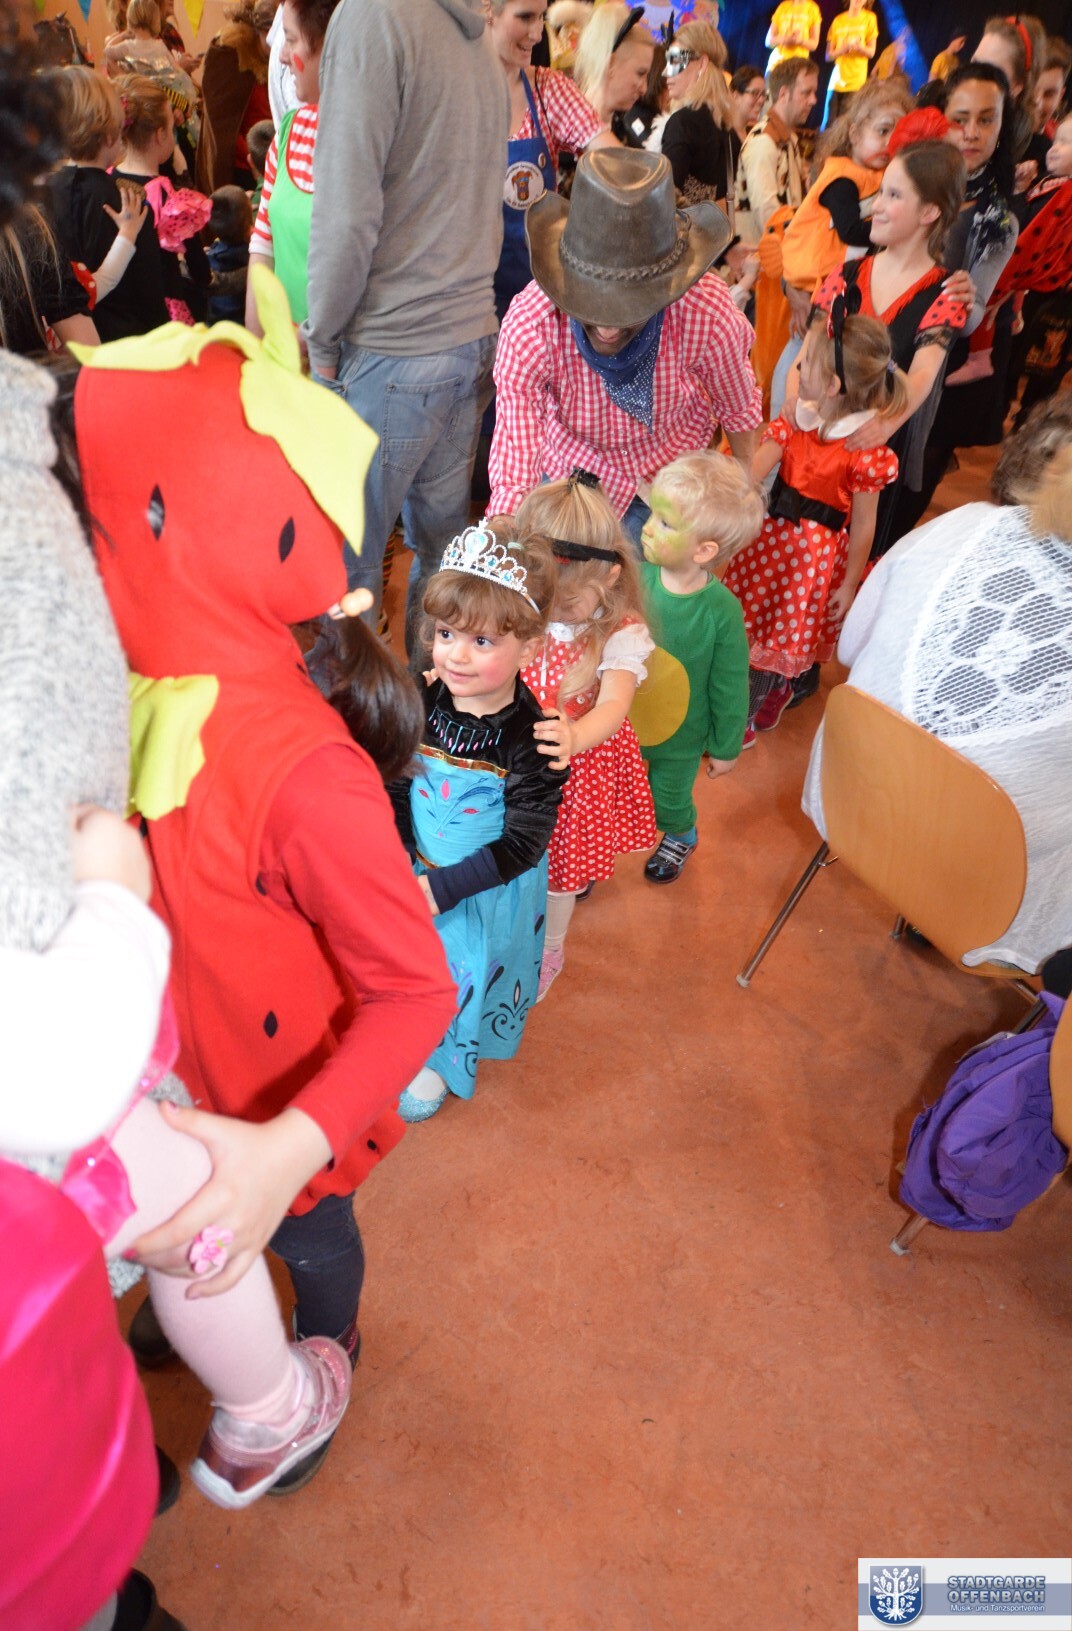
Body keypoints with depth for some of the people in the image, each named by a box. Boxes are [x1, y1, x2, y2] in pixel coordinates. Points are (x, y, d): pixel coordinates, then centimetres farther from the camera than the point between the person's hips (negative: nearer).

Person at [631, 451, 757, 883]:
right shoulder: (636, 578, -21)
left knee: (669, 800, 24)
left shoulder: (722, 610, -28)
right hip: (622, 721, 2)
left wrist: (726, 747, -4)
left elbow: (729, 687, -15)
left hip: (678, 735, -2)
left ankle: (680, 838, 58)